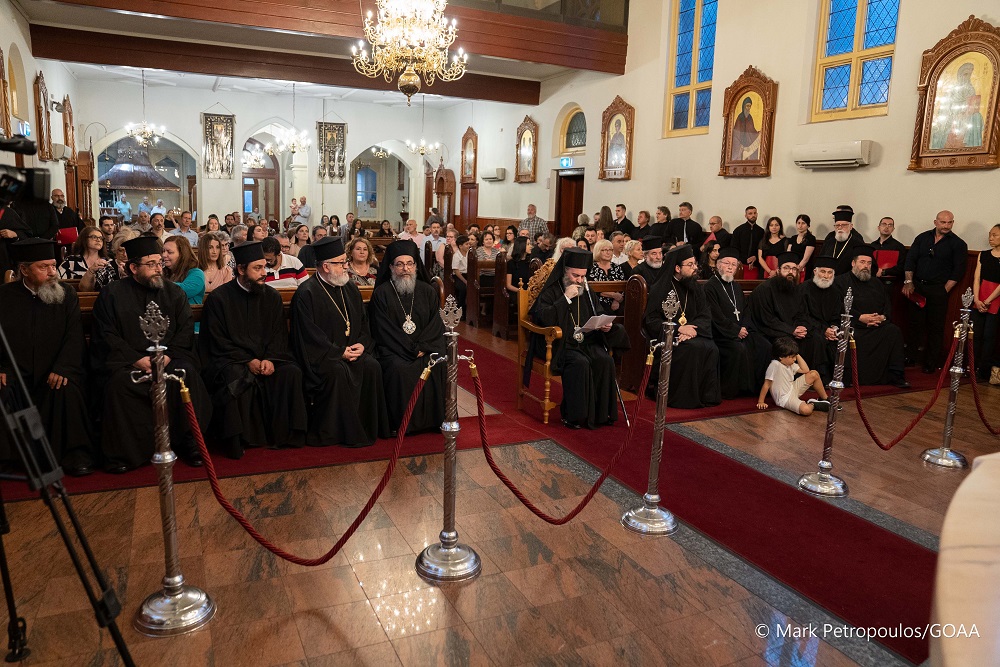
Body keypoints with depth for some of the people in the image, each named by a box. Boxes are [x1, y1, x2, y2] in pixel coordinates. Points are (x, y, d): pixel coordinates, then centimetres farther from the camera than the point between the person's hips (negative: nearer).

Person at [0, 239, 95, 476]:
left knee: (68, 389, -30)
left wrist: (62, 368, -19)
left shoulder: (66, 295, 5)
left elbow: (74, 338, -3)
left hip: (54, 374, -1)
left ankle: (77, 454, -17)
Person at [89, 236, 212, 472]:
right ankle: (121, 452, -18)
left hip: (169, 357, 1)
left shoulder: (174, 292, 13)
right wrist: (137, 359, -14)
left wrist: (168, 355, -11)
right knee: (119, 382, -32)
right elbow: (107, 337, 0)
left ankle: (186, 441, -18)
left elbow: (186, 330, 6)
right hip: (126, 360, -1)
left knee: (187, 374, -29)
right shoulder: (112, 295, 7)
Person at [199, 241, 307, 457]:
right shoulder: (219, 298, -3)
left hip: (266, 359, 4)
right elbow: (218, 342, -6)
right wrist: (248, 361, -18)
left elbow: (279, 335, 6)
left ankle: (282, 435, -12)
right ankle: (235, 441, -20)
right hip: (230, 360, -3)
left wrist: (270, 359, -14)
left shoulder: (272, 297, 8)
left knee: (291, 372, -23)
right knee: (237, 378, -35)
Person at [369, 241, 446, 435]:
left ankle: (434, 419, -8)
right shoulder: (381, 294, 0)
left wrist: (423, 347, -12)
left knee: (440, 364, -24)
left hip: (425, 348, 3)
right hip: (393, 350, -3)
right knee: (399, 368, -32)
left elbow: (436, 325, 6)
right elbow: (383, 331, -6)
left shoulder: (428, 291, 10)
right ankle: (400, 423, -17)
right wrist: (412, 350, -14)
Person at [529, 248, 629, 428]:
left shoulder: (587, 293, 17)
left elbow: (600, 316, 23)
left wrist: (607, 325, -2)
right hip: (561, 344, -5)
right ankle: (573, 415, -24)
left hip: (588, 342, 5)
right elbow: (544, 319, -16)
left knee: (605, 361, -25)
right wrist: (566, 298, -14)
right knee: (580, 362, -34)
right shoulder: (550, 292, 1)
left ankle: (602, 412, -15)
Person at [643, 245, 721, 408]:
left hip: (691, 334, 4)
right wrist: (679, 329, -18)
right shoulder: (660, 289, -3)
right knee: (693, 349, -33)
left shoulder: (696, 288, 13)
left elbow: (705, 316, 4)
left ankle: (707, 395, -14)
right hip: (667, 337, -4)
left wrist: (693, 329, -17)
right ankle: (684, 397, -22)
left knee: (711, 349, -26)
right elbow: (651, 321, -9)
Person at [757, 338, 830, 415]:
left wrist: (797, 355, 0)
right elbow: (767, 384, -23)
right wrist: (761, 402, -21)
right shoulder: (775, 365, -26)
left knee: (814, 374, 2)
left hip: (793, 389, 9)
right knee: (806, 410, -33)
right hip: (784, 398, -9)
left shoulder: (790, 364, 2)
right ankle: (812, 404, 5)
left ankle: (825, 399, 19)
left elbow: (805, 370, 3)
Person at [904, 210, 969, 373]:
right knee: (914, 323, 3)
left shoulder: (958, 244, 2)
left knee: (935, 327, 1)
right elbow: (910, 260, 8)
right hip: (917, 286, 2)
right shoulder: (922, 238, 9)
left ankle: (931, 363, 7)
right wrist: (909, 282, -2)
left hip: (939, 290, -2)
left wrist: (944, 290, -8)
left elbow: (958, 271, -1)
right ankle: (909, 357, 12)